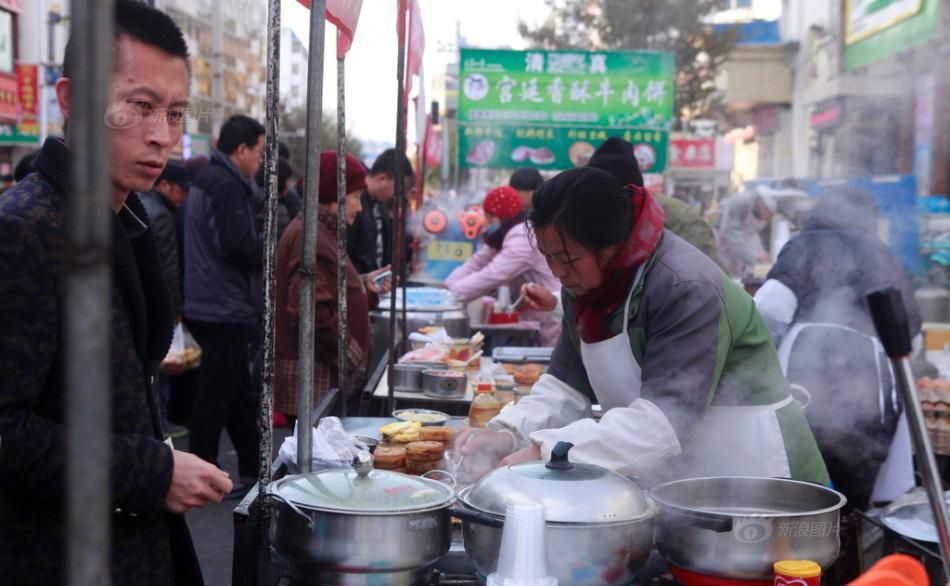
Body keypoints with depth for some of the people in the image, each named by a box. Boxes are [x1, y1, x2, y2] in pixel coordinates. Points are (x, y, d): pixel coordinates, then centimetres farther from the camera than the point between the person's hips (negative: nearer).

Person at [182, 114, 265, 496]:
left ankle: (253, 471, 23)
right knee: (216, 395, -2)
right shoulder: (226, 185, -17)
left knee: (238, 392, 15)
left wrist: (261, 248, 8)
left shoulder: (207, 179, 16)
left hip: (212, 305, 11)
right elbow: (239, 245, -24)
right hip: (225, 307, -11)